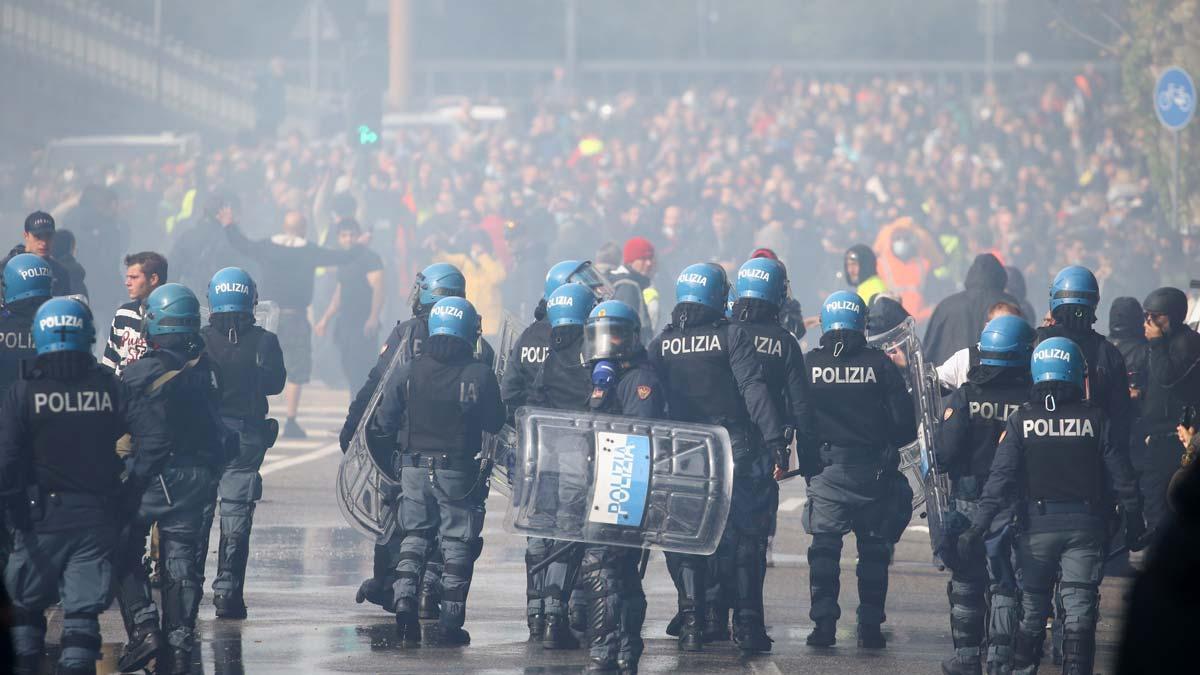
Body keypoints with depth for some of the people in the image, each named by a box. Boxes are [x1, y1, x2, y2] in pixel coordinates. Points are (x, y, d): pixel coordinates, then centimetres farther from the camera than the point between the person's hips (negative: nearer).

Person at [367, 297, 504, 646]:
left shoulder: (407, 372, -4)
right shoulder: (480, 376, -11)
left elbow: (384, 424, 0)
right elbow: (494, 424, -2)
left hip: (415, 469, 2)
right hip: (459, 473, -2)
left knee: (415, 536, 16)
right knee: (457, 545, 7)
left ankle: (404, 599, -3)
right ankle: (449, 622, 6)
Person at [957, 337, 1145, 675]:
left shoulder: (1021, 421, -3)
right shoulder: (1095, 418, -4)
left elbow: (1000, 478, -9)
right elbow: (1121, 474, -1)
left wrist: (977, 527, -9)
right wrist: (1134, 522, 10)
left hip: (1038, 524, 1)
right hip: (1085, 524, -1)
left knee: (1032, 607, 12)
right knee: (1079, 609, 0)